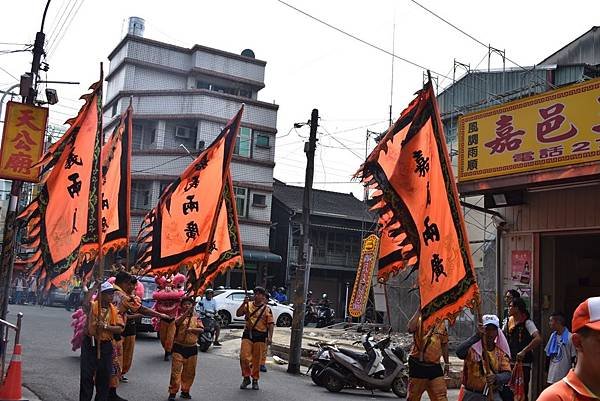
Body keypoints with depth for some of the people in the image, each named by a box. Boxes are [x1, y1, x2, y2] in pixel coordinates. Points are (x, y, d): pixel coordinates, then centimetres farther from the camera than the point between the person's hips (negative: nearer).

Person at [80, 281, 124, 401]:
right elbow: (85, 304, -32)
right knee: (87, 375, 1)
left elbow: (120, 328, -5)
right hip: (90, 344, -4)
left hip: (106, 345, 4)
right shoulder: (92, 306, -6)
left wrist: (105, 326, -18)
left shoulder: (114, 310, 5)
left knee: (104, 376, 11)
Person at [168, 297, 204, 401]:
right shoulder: (180, 316, 1)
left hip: (192, 348, 3)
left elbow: (201, 329, -2)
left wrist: (191, 329, -18)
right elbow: (177, 322, -22)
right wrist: (187, 312, -30)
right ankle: (172, 392, 1)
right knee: (176, 371, -6)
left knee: (189, 372, 10)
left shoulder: (196, 317, 7)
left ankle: (185, 391, 24)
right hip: (179, 347, -3)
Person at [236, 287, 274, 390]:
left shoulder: (267, 309, 1)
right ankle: (246, 377, 12)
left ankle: (255, 380, 19)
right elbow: (238, 314, 1)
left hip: (260, 336, -2)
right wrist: (244, 304, -11)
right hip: (247, 334, 2)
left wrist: (270, 337, -14)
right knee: (244, 356, -7)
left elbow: (270, 324, -3)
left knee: (257, 359, 5)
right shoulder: (248, 305, 8)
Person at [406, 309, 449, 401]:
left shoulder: (441, 324, 10)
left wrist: (446, 363, 24)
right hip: (418, 366, -4)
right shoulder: (419, 321, -5)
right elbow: (410, 329, -29)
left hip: (435, 367, 4)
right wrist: (419, 311, -27)